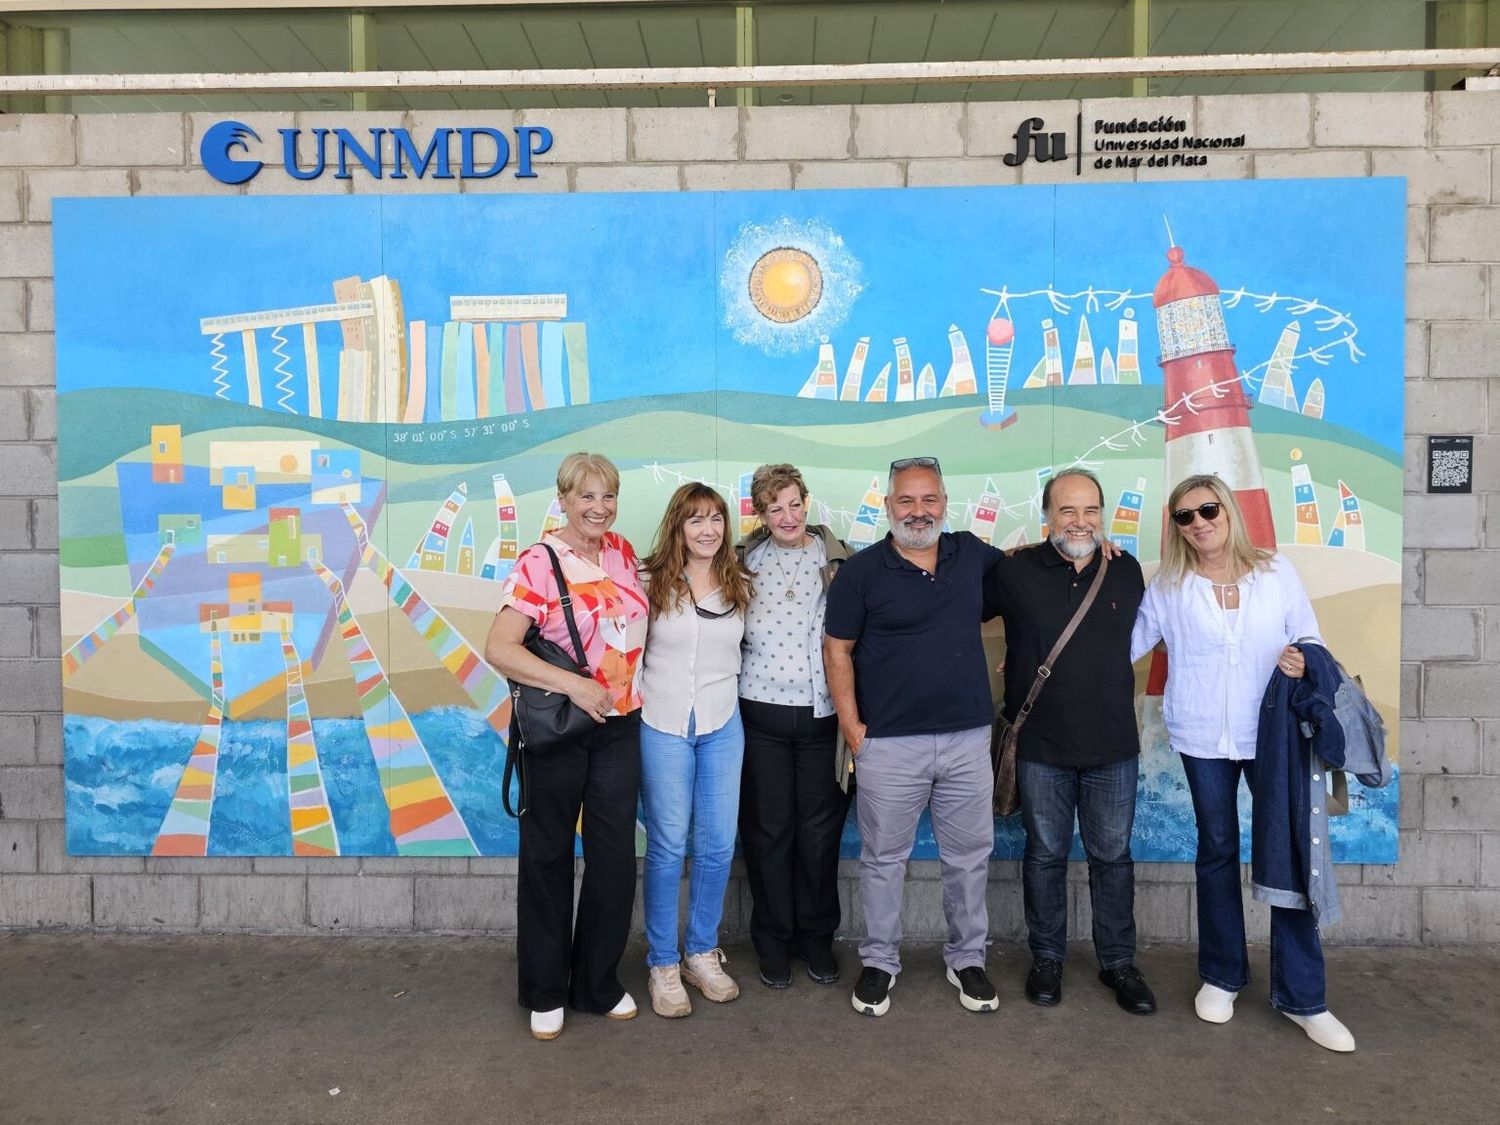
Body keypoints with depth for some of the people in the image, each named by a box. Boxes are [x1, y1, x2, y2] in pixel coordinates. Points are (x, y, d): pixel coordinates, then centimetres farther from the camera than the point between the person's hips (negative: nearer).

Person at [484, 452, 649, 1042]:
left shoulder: (623, 552, 4)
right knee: (548, 857, 10)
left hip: (619, 727, 5)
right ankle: (545, 992, 28)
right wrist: (574, 684, -23)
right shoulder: (539, 563, -13)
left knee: (615, 856, 10)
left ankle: (599, 984, 29)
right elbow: (499, 649, -19)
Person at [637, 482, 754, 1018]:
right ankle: (663, 965, 17)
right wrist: (632, 702, -7)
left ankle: (702, 953, 26)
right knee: (667, 847, 3)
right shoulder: (651, 582, -5)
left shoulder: (738, 586, 6)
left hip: (722, 727, 4)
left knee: (718, 846, 8)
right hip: (663, 726, -3)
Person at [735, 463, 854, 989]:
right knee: (767, 828, 7)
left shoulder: (838, 560, 1)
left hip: (822, 713, -1)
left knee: (820, 828, 8)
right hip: (761, 713, 1)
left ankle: (817, 936, 26)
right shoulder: (745, 561, 6)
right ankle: (773, 938, 24)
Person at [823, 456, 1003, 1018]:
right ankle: (879, 962, 26)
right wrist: (851, 724, -6)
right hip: (890, 743, -3)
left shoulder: (971, 553, 6)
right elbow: (837, 649, -1)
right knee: (883, 859, 9)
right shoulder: (862, 570, -4)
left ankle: (967, 960, 32)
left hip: (968, 739, 3)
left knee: (969, 857, 13)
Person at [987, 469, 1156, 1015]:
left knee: (1112, 856, 13)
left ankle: (1118, 961, 29)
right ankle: (1046, 958, 28)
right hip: (1040, 746, -2)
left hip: (1114, 747, 2)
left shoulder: (1127, 571, 2)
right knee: (1045, 856, 11)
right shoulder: (1016, 571, -7)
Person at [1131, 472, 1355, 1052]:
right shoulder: (1167, 587, 0)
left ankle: (1301, 996, 13)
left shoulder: (1277, 572, 0)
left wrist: (1303, 663, -16)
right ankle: (1222, 976, 29)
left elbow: (1310, 639, 5)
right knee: (1217, 851, 12)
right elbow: (1124, 644, 3)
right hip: (1203, 739, 0)